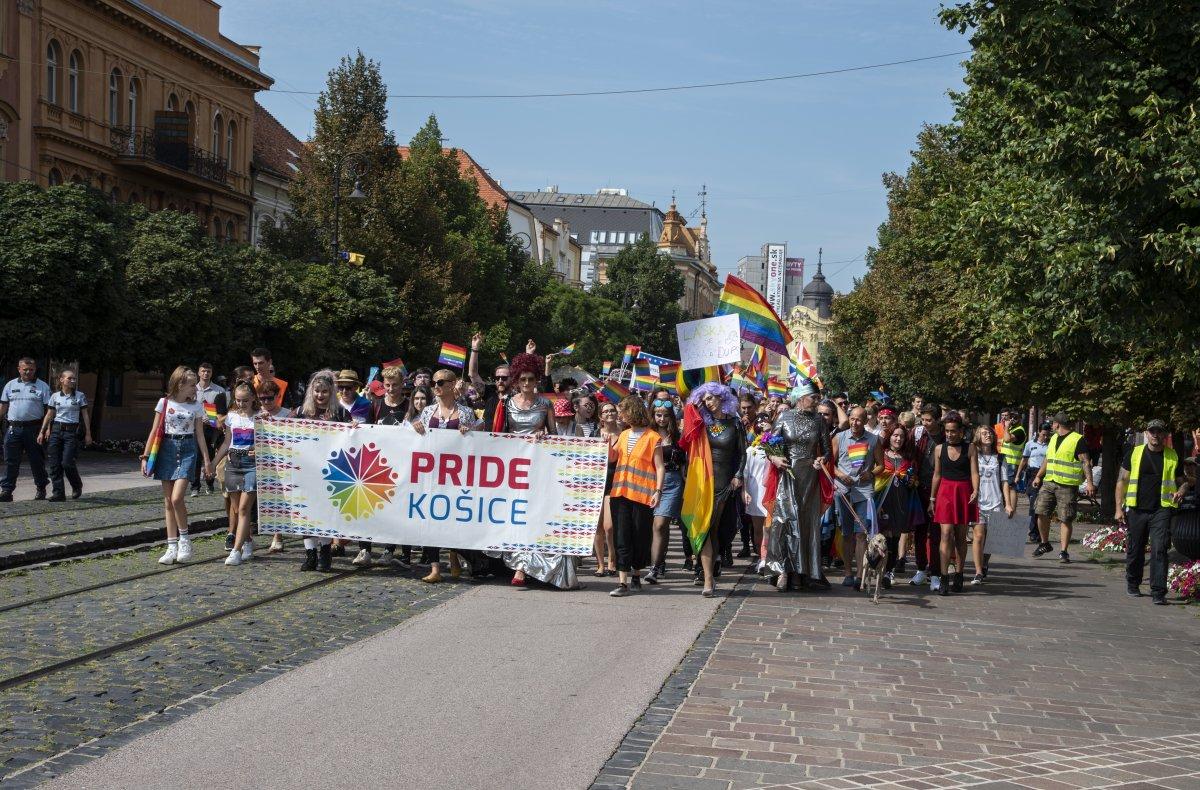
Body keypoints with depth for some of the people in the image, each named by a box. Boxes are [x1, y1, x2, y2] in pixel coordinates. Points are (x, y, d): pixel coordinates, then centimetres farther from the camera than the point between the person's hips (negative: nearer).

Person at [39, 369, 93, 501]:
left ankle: (77, 486, 14)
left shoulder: (80, 396, 3)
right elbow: (49, 415, 12)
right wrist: (42, 432, 7)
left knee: (67, 463, -12)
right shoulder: (55, 396, 8)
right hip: (56, 430, 3)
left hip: (71, 432, -3)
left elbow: (85, 416, 5)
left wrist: (88, 434, 3)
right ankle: (58, 493, 1)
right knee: (55, 464, -3)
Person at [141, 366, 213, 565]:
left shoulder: (196, 407, 4)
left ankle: (184, 539, 2)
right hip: (167, 450, 1)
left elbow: (200, 435, 10)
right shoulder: (164, 403, 2)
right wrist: (145, 457, 0)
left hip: (187, 451, -1)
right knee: (168, 502, 3)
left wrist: (206, 460, 7)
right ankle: (172, 547, 8)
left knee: (176, 498, -17)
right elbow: (154, 432, 4)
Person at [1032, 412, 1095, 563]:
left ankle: (1064, 552, 4)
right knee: (1041, 513, -1)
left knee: (1065, 519, -3)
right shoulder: (1053, 438, 18)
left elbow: (1086, 462, -9)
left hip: (1067, 486, -6)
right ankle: (1045, 544, 18)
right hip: (1049, 483, 6)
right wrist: (1038, 476, 25)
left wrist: (1089, 482, -17)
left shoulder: (1077, 440, -6)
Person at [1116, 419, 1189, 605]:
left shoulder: (1173, 457, 8)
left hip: (1161, 510, -1)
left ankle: (1158, 592, -11)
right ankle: (1132, 584, 31)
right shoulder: (1134, 453, 7)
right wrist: (1119, 508, 1)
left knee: (1160, 550, -12)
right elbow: (1122, 480, 8)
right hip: (1136, 510, 1)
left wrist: (1181, 492, -8)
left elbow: (1183, 481, 16)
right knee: (1134, 550, 10)